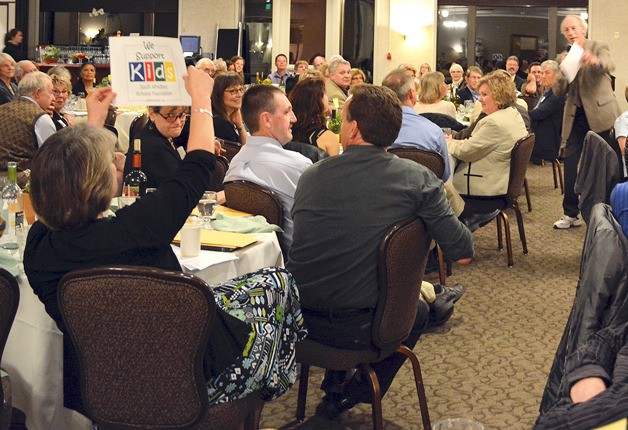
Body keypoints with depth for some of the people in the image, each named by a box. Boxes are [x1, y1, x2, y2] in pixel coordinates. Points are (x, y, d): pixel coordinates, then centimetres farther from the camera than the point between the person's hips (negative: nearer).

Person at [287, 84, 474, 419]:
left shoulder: (310, 175, -3)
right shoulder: (417, 179, -12)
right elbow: (463, 252, -7)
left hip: (296, 317, 3)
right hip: (359, 328, -3)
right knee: (418, 309, 30)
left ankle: (335, 387, 45)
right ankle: (358, 393, 35)